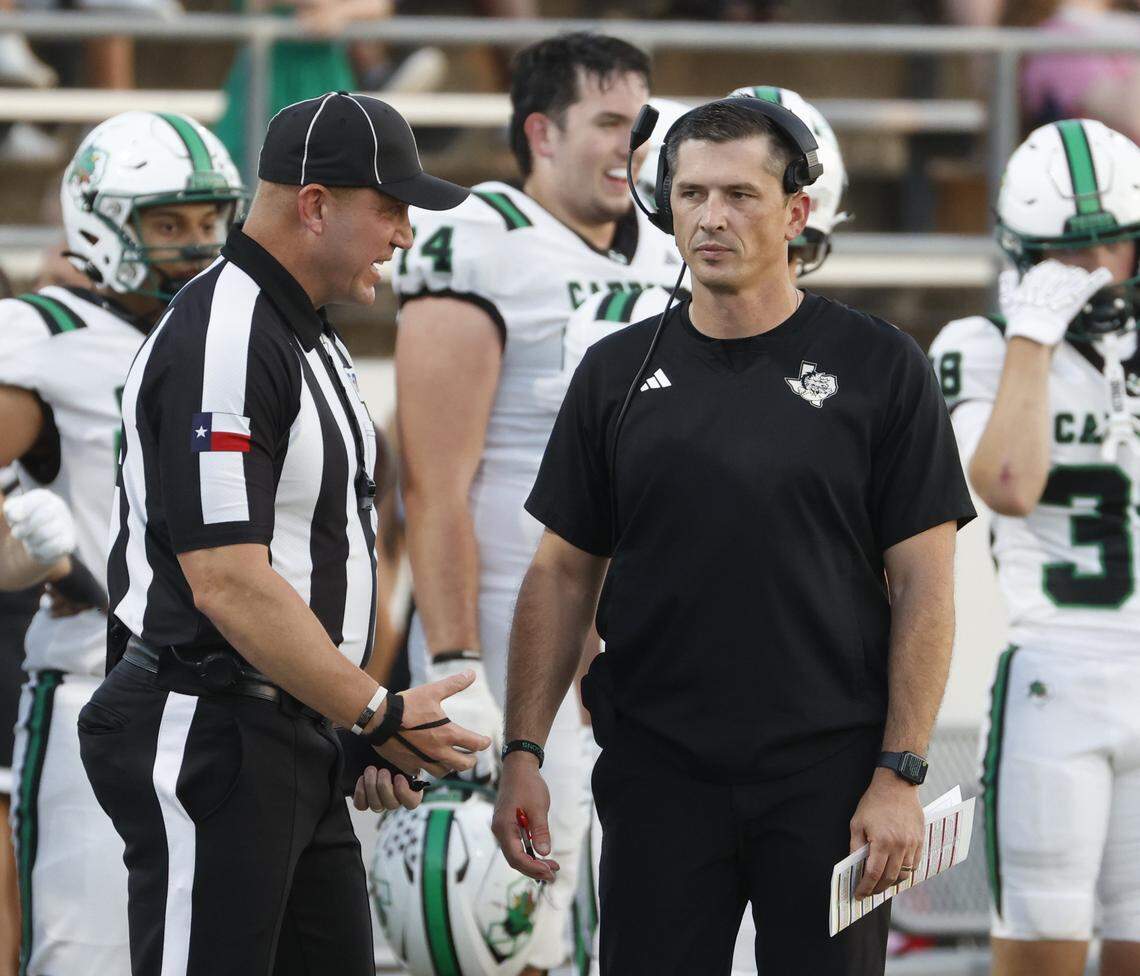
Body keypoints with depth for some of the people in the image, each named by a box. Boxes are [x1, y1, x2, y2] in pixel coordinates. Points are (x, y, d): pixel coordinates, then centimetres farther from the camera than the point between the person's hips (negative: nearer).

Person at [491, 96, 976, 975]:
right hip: (660, 772, 2)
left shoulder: (878, 367, -1)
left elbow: (923, 584, -2)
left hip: (828, 773, -2)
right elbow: (563, 573, 10)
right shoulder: (618, 373, 7)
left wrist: (900, 774, -9)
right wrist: (523, 752, 1)